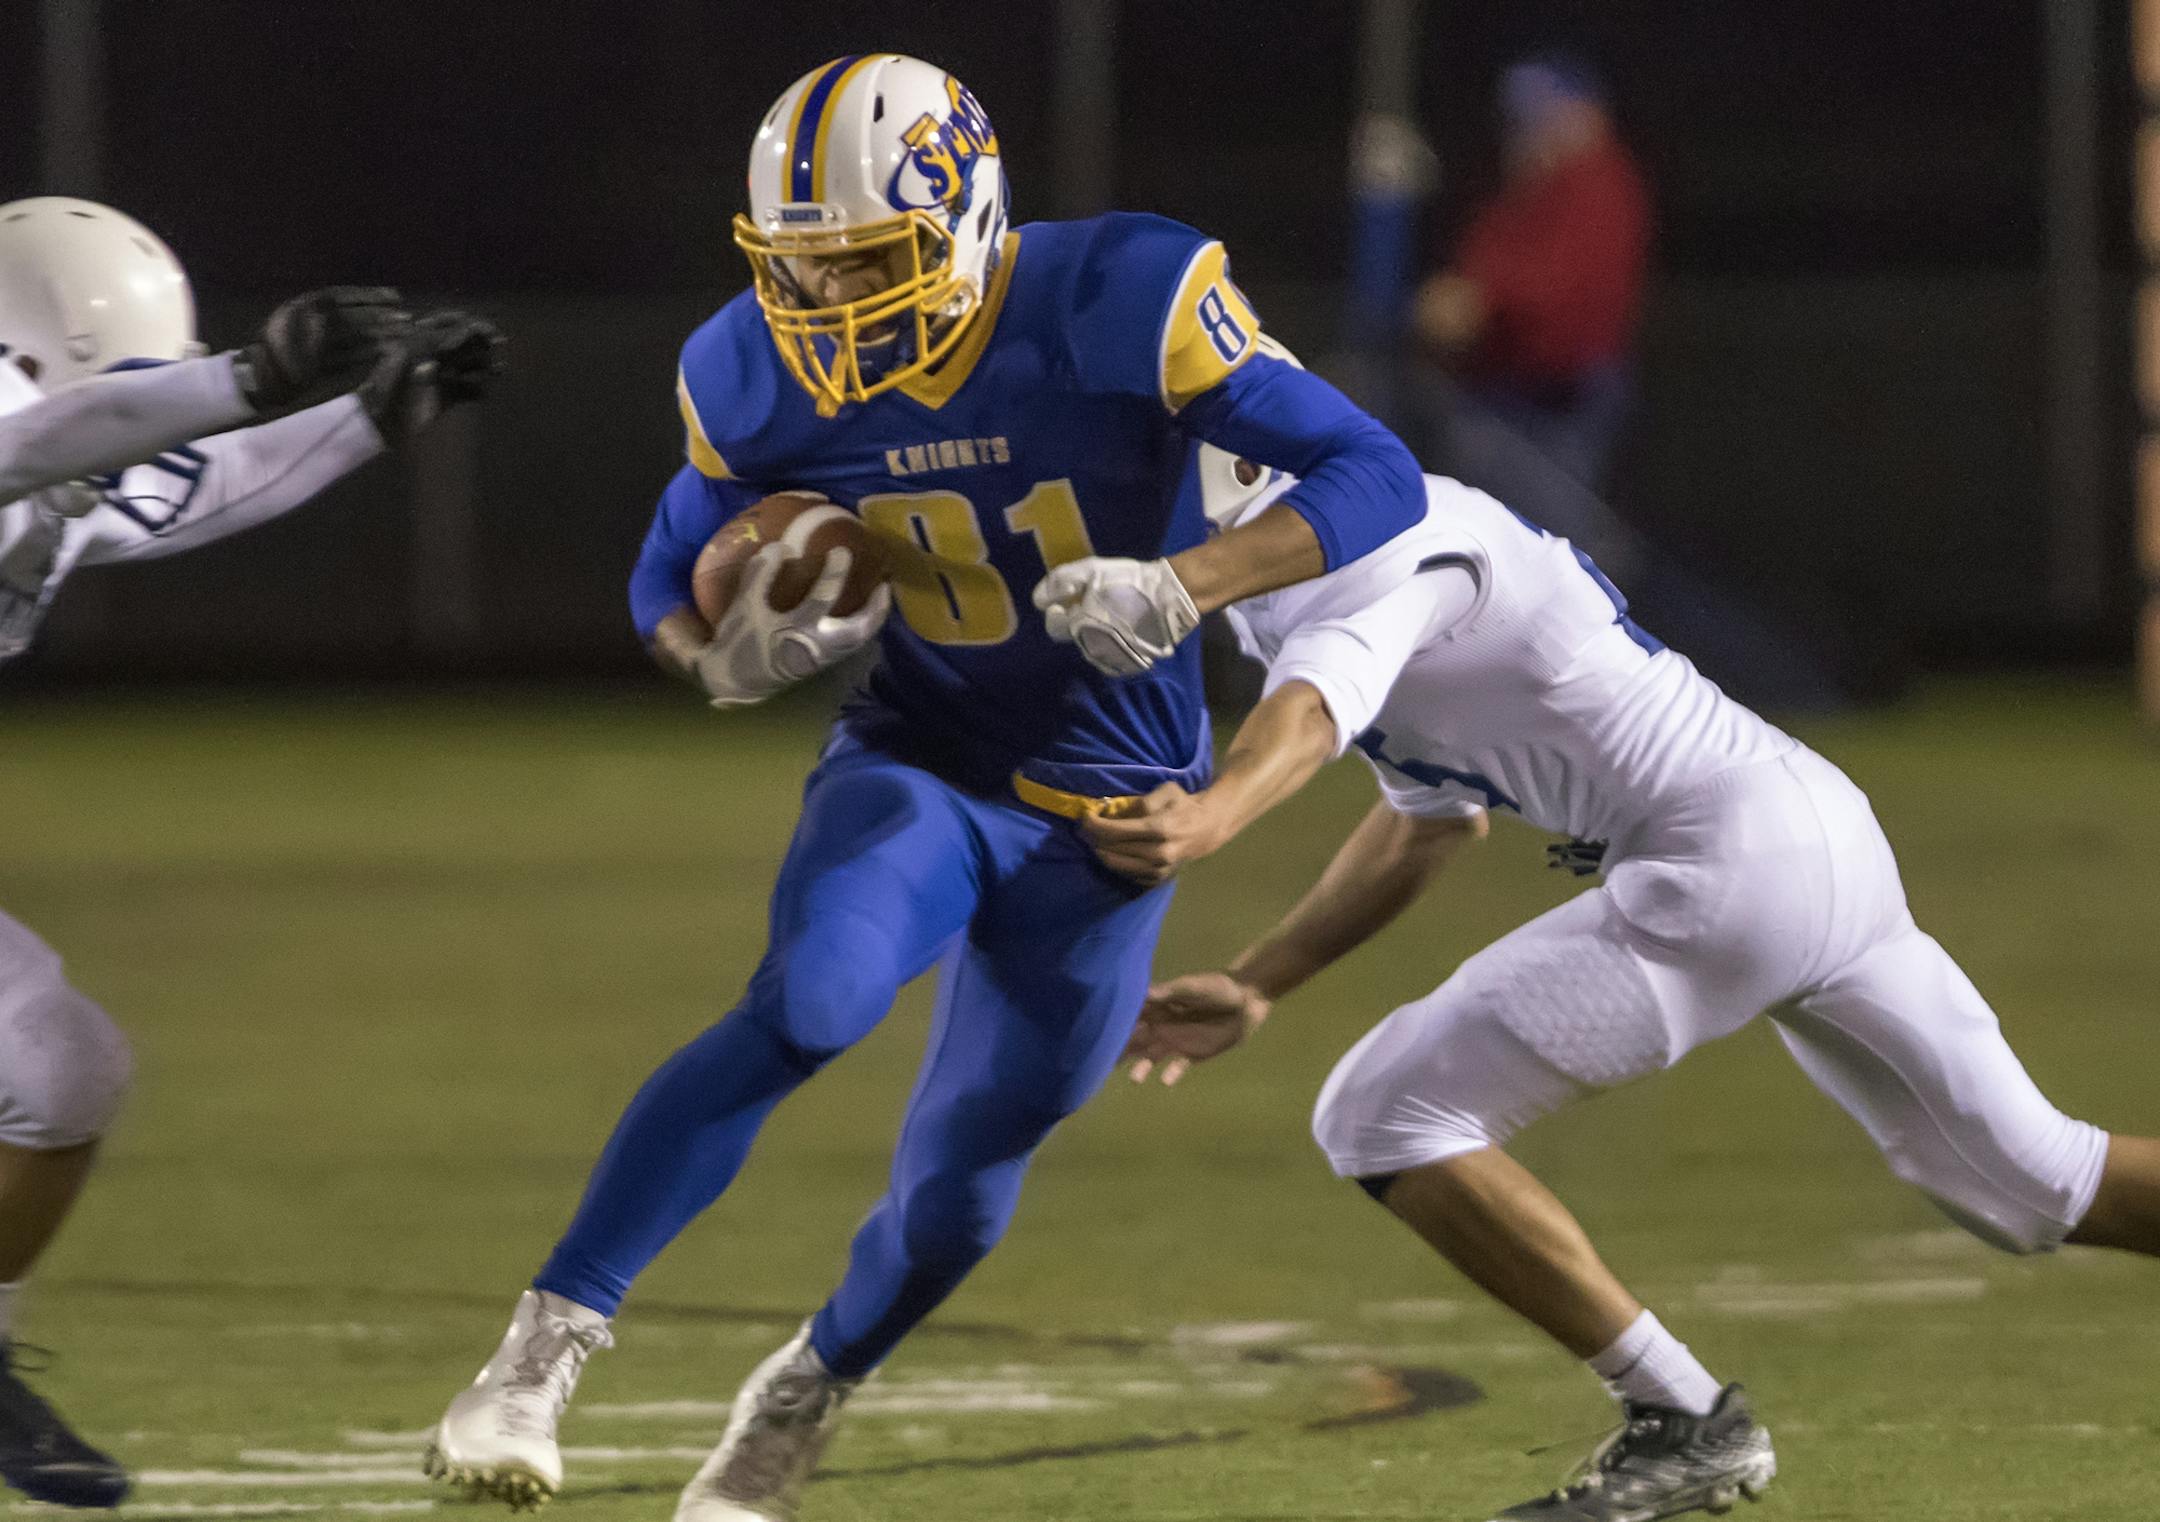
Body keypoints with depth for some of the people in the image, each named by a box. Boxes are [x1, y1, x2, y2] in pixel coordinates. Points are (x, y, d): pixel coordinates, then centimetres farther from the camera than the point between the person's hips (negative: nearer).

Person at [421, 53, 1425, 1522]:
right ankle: (543, 1347, -27)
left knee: (961, 1181, 6)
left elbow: (1377, 478, -20)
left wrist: (1179, 586, -34)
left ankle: (799, 1404, 36)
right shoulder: (764, 376, -11)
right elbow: (672, 581, 6)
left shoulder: (1114, 305, -22)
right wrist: (734, 652, -18)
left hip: (1106, 810, 0)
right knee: (808, 1005, -30)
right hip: (920, 766, 0)